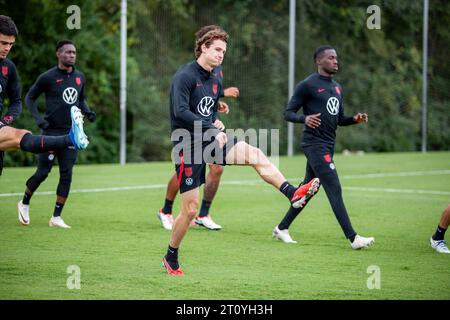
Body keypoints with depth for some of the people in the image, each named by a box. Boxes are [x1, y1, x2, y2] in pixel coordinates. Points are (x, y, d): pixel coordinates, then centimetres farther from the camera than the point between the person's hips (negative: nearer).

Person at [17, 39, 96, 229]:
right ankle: (24, 204, 24)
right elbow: (30, 97, 2)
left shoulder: (80, 77, 8)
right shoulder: (48, 77, -8)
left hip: (70, 133, 5)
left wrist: (87, 112, 3)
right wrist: (38, 118, -11)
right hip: (51, 132, -5)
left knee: (66, 174, -1)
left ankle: (56, 217, 6)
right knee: (43, 172, -1)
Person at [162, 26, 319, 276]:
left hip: (211, 140, 7)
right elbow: (180, 112, -24)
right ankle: (171, 259, 13)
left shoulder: (216, 81, 13)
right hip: (188, 147, -7)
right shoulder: (185, 76, -13)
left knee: (256, 155, -16)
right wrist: (212, 128, -24)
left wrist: (217, 122, 4)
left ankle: (293, 193, -24)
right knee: (190, 208, -4)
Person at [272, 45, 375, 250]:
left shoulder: (337, 88, 18)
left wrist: (355, 119, 2)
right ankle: (353, 238, -16)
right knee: (334, 189, -13)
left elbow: (339, 119, 23)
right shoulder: (307, 85, -7)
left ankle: (282, 229, 26)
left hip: (328, 145, 9)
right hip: (314, 144, -9)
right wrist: (305, 119, -27)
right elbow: (288, 113, -7)